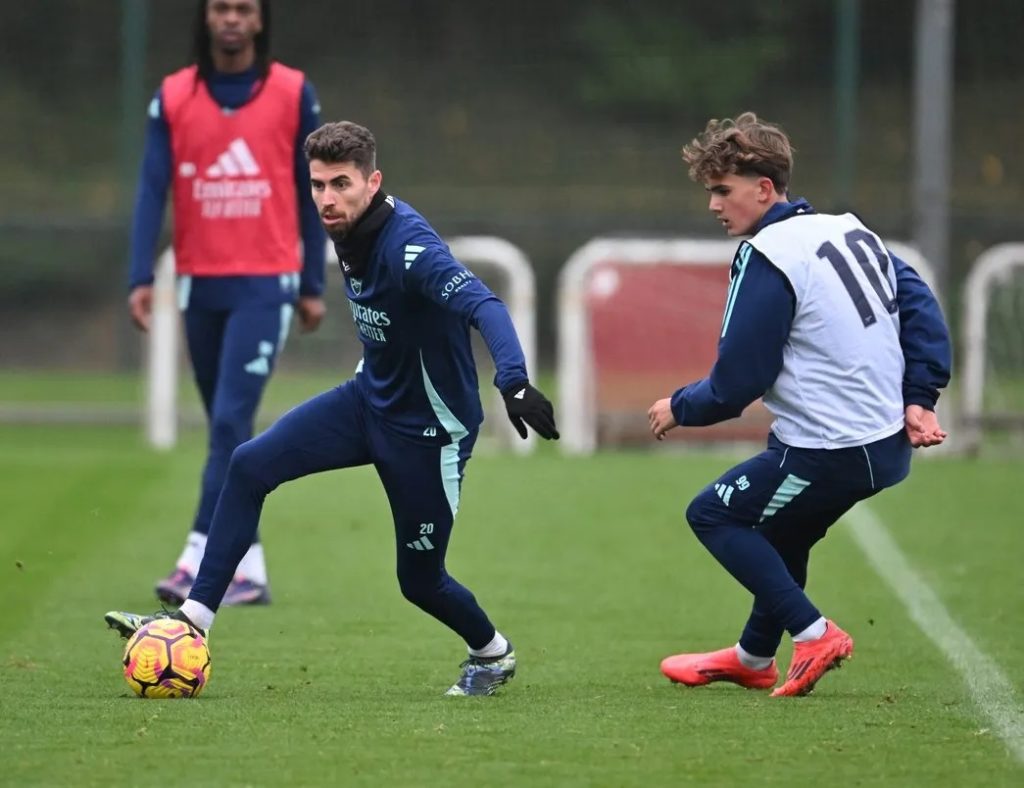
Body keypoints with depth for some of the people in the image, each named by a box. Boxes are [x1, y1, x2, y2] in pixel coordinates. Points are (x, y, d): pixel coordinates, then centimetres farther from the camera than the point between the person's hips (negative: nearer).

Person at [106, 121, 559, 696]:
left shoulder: (409, 246, -30)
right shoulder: (350, 232, -4)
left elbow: (482, 304, -44)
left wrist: (513, 382, -60)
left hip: (427, 430, -7)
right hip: (369, 398, 7)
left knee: (420, 580, 5)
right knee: (250, 465, -11)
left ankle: (493, 654, 37)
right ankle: (194, 618, -9)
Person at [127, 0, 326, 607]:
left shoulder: (293, 94, 1)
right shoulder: (173, 98, 4)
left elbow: (310, 193, 5)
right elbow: (153, 190, -1)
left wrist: (313, 285, 5)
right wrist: (142, 278, -11)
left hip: (266, 285, -3)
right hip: (200, 284, 3)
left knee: (231, 421, -14)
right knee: (228, 428, 9)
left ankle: (200, 561, -17)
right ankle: (248, 568, 15)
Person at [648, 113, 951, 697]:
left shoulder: (765, 258, -14)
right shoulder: (851, 230, 11)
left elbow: (736, 384, -13)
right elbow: (921, 309, 9)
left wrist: (680, 409, 4)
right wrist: (918, 399, 4)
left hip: (828, 453, -9)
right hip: (890, 445, 9)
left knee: (712, 514, 8)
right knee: (782, 532, 29)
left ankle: (813, 634, 0)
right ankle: (755, 658, 43)